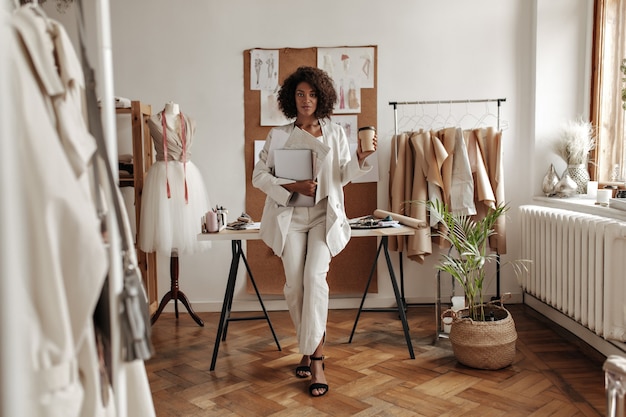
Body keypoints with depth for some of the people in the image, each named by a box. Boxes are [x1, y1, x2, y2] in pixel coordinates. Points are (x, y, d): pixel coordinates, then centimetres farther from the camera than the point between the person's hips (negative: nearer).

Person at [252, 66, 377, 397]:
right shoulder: (278, 136, 5)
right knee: (294, 286, -2)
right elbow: (259, 176, 1)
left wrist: (360, 158, -12)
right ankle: (311, 348, 18)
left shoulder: (335, 133, 7)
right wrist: (293, 187, -12)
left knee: (315, 276, -18)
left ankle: (313, 357, -11)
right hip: (290, 217, 1)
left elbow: (343, 176, 6)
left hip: (325, 215, -1)